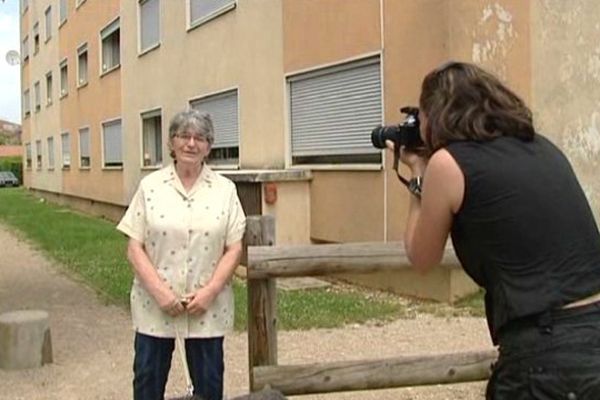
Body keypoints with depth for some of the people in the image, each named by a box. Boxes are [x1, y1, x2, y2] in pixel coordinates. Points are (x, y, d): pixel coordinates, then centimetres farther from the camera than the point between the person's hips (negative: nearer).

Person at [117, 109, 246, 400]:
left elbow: (234, 248, -1)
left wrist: (209, 291, -13)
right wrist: (159, 291, -14)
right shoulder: (150, 186, 0)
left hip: (208, 308, 0)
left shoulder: (225, 190, 2)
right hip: (155, 306, 0)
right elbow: (135, 248, -3)